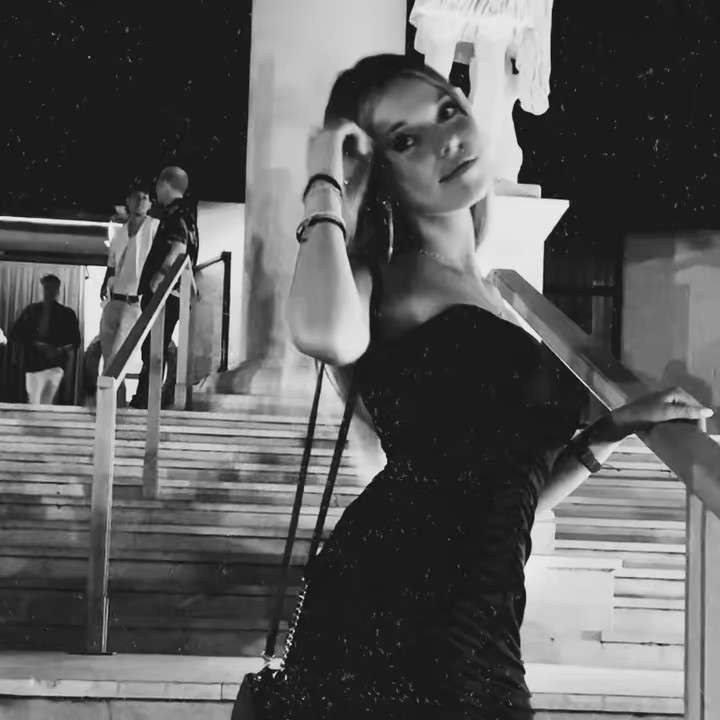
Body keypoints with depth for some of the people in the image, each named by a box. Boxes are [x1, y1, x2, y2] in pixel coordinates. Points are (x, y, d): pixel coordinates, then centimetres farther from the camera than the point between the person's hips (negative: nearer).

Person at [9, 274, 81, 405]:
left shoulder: (67, 314, 8)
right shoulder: (31, 311, 9)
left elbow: (75, 341, 9)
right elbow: (16, 333, 4)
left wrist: (60, 350, -11)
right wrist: (36, 344, -10)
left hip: (55, 364, -1)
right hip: (33, 363, 1)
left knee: (45, 404, -9)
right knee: (33, 404, 1)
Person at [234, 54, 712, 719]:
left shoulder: (498, 299, 17)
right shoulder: (378, 279, -2)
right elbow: (328, 336, -31)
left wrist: (613, 429, 13)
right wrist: (325, 183, -15)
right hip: (393, 618, -6)